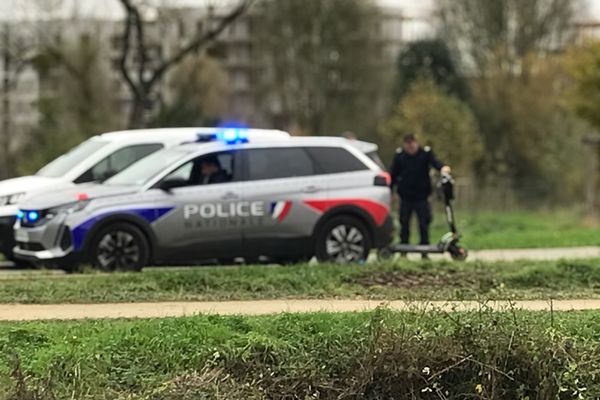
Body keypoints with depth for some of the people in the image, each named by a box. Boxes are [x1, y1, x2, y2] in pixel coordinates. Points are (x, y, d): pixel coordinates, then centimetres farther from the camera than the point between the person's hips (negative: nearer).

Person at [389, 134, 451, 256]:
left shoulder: (426, 153, -2)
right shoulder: (399, 155, 2)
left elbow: (435, 161, -21)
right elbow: (393, 174, 8)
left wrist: (443, 168, -42)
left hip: (421, 197, -1)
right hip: (405, 197, 1)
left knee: (424, 223, -2)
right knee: (404, 223, 5)